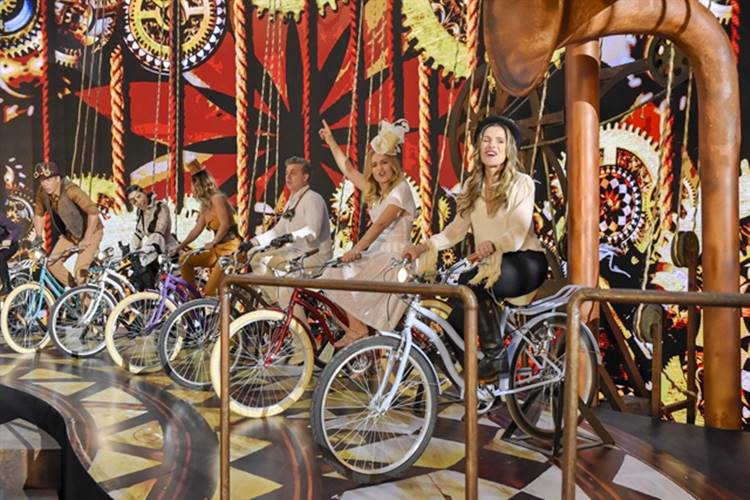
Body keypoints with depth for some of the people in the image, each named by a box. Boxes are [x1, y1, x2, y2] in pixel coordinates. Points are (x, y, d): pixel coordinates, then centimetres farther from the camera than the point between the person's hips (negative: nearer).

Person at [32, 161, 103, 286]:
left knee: (80, 271, -16)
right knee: (52, 263, -1)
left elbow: (93, 211, -37)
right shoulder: (42, 192, -10)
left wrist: (86, 239, -35)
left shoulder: (70, 190, -30)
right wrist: (38, 238, 2)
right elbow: (39, 214, 7)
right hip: (70, 233, 7)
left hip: (90, 232, -7)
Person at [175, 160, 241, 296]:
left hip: (230, 248, -9)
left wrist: (213, 243, -27)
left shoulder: (217, 198, -12)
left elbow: (225, 224, -21)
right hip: (218, 249, 9)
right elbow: (197, 229, 12)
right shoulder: (205, 204, 16)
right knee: (186, 262, 5)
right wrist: (181, 246, 5)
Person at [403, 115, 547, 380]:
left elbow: (516, 235, -19)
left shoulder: (521, 183, -8)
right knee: (453, 329, -13)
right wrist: (424, 246, -7)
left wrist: (491, 245, -39)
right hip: (490, 265, 5)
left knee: (470, 281, -34)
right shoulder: (472, 185, 8)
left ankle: (496, 354, -21)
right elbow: (458, 227, 7)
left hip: (525, 262, -5)